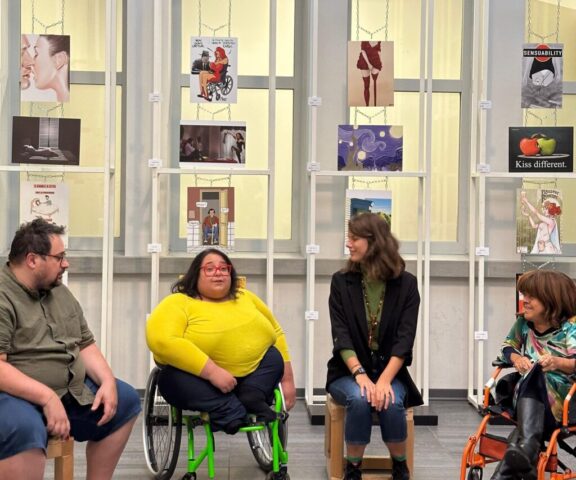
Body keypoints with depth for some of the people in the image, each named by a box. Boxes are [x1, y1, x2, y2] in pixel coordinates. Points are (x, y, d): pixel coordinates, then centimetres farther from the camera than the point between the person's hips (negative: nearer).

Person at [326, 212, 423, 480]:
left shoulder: (406, 283, -3)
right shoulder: (341, 281, -1)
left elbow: (405, 339, -11)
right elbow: (341, 336, -9)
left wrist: (384, 379, -25)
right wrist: (360, 374, -25)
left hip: (389, 371, 0)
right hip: (349, 372, 0)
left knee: (391, 403, -31)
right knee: (359, 399, -32)